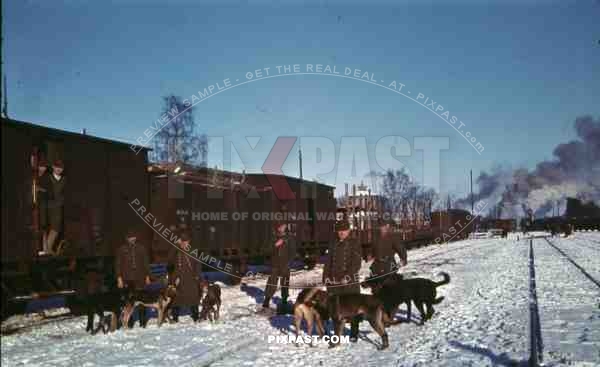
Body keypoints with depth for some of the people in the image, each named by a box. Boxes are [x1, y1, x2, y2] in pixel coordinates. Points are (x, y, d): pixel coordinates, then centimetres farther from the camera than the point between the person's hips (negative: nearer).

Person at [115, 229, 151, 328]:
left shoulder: (141, 248, 9)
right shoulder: (121, 249, 6)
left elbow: (146, 263, 12)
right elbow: (118, 264, 4)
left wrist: (147, 276, 8)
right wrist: (119, 278, -3)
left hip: (139, 278, 0)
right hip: (127, 279, 0)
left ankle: (142, 321, 4)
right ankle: (129, 322, 7)